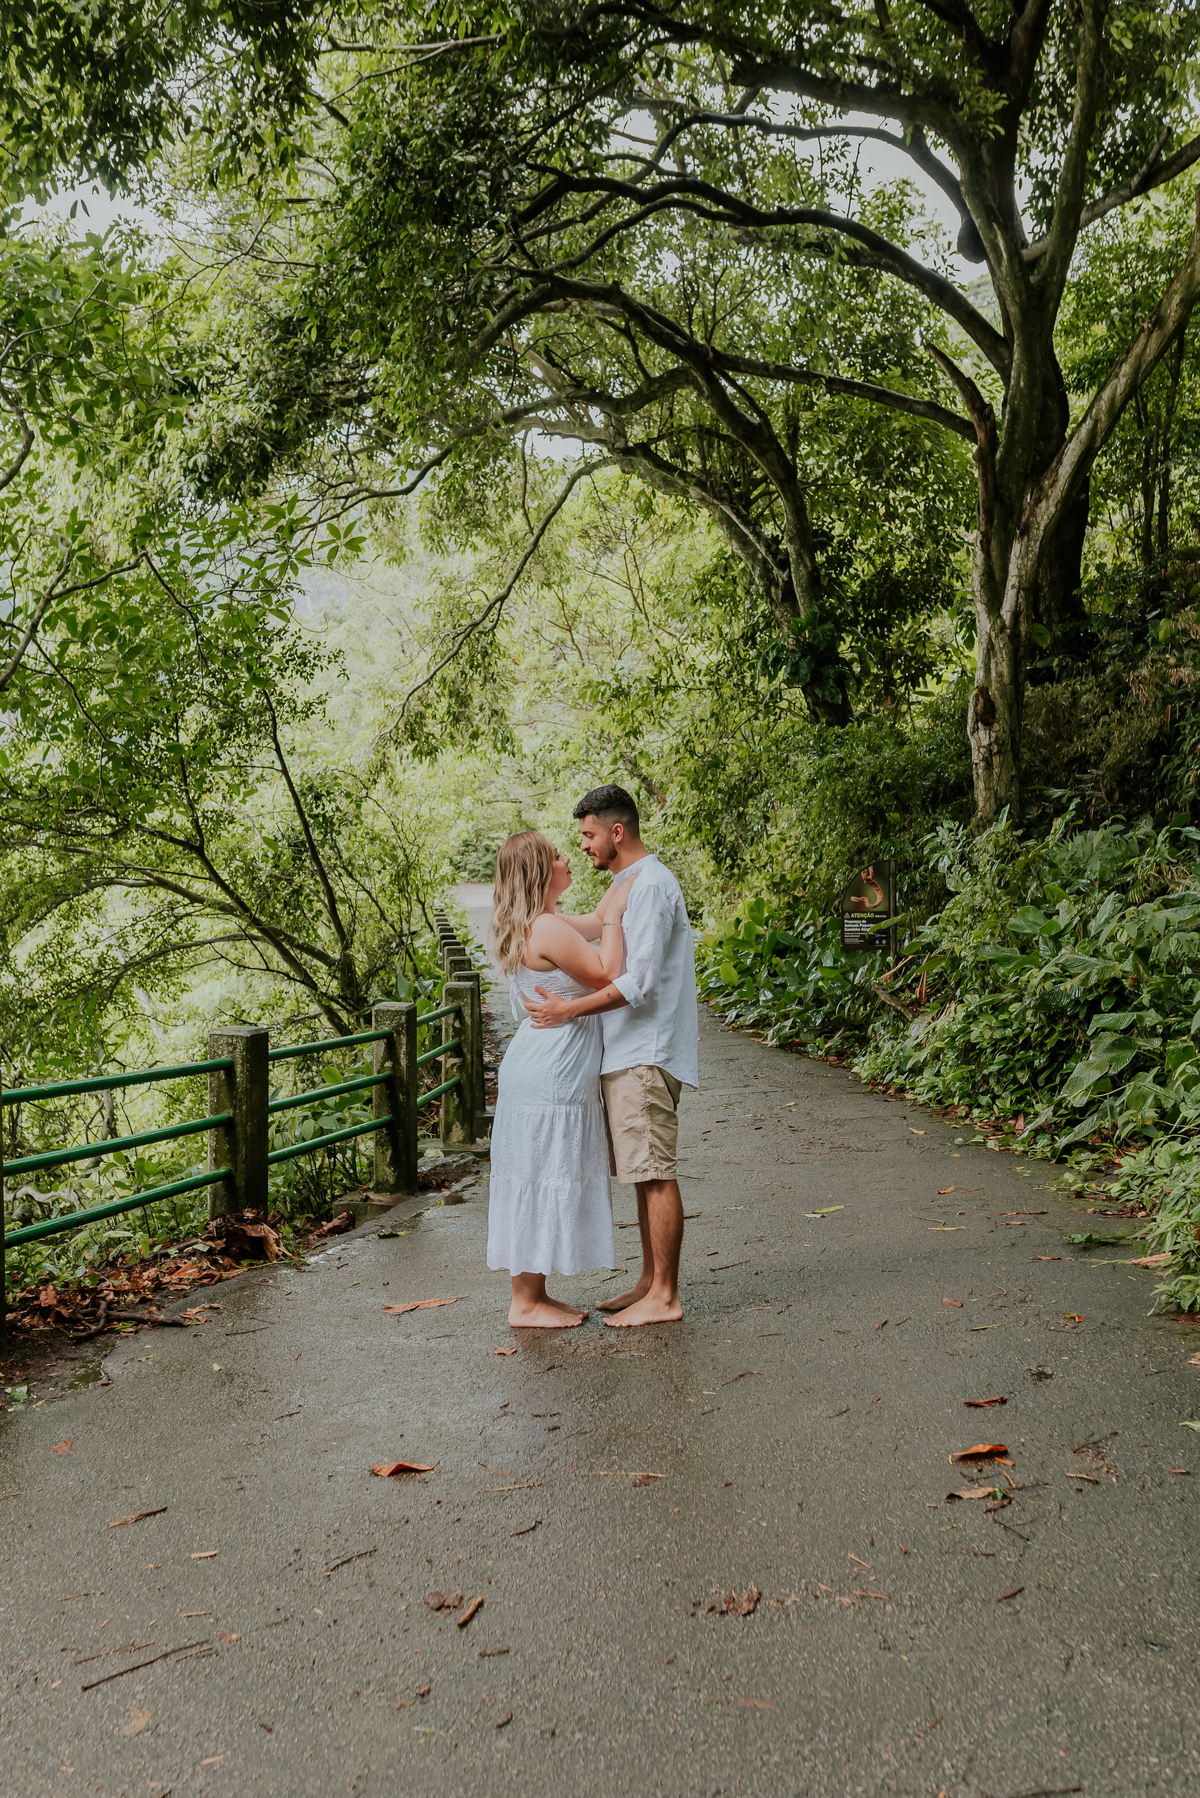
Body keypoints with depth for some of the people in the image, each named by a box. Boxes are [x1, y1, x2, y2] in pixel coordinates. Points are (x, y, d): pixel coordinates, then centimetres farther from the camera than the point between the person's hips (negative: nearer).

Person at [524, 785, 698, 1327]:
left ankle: (664, 1297, 0)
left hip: (646, 1054, -10)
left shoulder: (651, 885, -15)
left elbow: (639, 983, -21)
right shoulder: (627, 884, 18)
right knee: (645, 1174, 14)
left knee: (655, 1174, -6)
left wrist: (568, 1009, -19)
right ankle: (650, 1282, 22)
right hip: (628, 1054, 10)